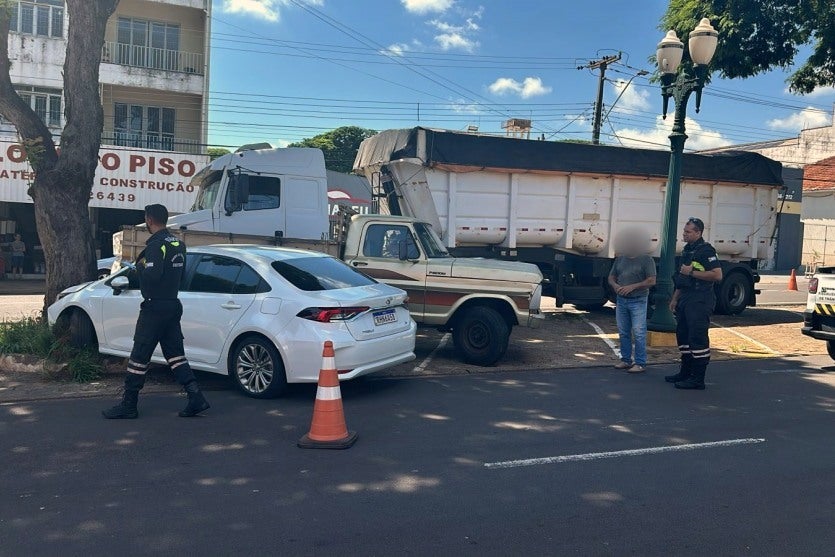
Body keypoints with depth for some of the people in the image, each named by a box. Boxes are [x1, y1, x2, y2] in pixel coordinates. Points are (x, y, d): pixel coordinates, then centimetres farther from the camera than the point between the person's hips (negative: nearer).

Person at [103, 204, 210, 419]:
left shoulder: (156, 244, -15)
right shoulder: (178, 243, 12)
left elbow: (152, 274, -26)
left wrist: (140, 266, -7)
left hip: (155, 308, -8)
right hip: (173, 306, 9)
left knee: (139, 356, 1)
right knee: (175, 354, 10)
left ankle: (128, 405, 10)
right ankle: (196, 397, 3)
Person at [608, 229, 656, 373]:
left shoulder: (646, 260, -3)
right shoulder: (620, 259, 14)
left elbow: (652, 281, -9)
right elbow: (611, 277, 18)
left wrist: (632, 287, -17)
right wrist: (615, 286, -5)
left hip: (638, 301, -6)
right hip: (621, 300, 6)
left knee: (639, 333, -5)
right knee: (623, 333, 10)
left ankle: (640, 363, 0)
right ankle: (626, 360, 21)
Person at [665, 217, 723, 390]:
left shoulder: (706, 251, -12)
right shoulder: (687, 250, 17)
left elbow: (717, 275, -21)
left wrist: (692, 272, -18)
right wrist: (675, 298, 21)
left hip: (700, 301, -10)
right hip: (685, 299, 10)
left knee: (698, 338, -8)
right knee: (683, 335, 14)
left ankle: (698, 379, -3)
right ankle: (685, 372, 26)